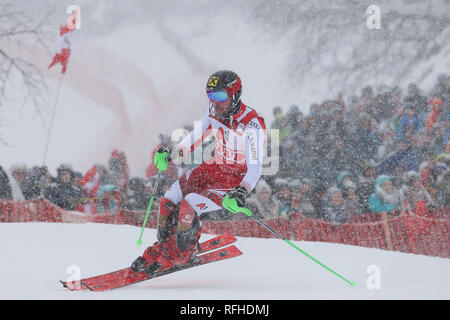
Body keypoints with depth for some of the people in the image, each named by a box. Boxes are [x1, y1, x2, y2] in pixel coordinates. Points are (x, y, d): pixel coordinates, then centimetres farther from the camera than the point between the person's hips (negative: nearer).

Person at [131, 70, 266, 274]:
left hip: (237, 181, -7)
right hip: (215, 168, 7)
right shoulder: (214, 112, -6)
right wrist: (172, 153, 7)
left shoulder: (251, 125, -25)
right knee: (167, 203, -6)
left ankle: (181, 254, 1)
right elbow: (198, 135, 14)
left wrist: (241, 192, -43)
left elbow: (255, 167, -26)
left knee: (188, 207, -24)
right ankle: (163, 247, 19)